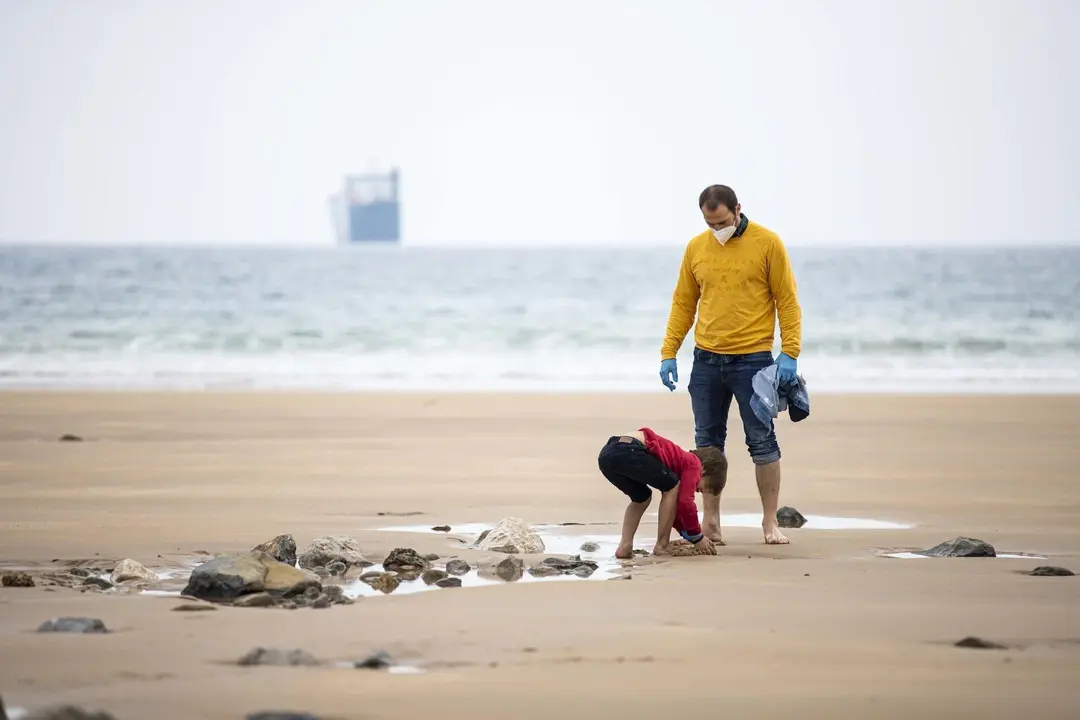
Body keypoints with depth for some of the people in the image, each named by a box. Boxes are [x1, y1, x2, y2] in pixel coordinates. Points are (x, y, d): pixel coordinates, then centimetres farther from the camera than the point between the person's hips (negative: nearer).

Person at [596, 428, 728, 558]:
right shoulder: (693, 464, 11)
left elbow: (670, 505, 47)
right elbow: (685, 502, 1)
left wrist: (689, 535, 48)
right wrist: (697, 538, 12)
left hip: (607, 454, 9)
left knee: (642, 497, 30)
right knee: (672, 487, 10)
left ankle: (624, 546, 17)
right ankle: (662, 545, 10)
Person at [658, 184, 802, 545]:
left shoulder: (768, 243, -5)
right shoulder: (696, 247, 7)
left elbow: (787, 302, -4)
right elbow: (683, 303, 12)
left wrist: (789, 353, -12)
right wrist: (668, 353, 5)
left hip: (752, 359, -4)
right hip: (707, 359, 4)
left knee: (762, 441, 0)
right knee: (707, 443, 6)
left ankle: (770, 522, 8)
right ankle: (710, 524, 13)